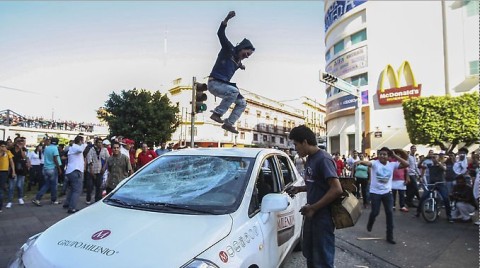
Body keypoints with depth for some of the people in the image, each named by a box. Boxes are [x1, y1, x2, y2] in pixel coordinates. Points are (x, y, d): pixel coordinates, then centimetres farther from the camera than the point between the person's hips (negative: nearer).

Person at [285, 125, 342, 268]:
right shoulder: (310, 159, 9)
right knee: (309, 254, 22)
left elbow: (337, 189, -25)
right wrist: (299, 189, 5)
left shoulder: (323, 159, -19)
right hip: (311, 215, 9)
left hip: (323, 216, -9)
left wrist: (313, 208, -22)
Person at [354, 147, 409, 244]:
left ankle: (390, 236, 12)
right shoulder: (375, 163, -10)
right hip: (375, 192, -3)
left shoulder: (392, 165, 0)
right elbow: (367, 163, -32)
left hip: (387, 192, 3)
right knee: (375, 212, 2)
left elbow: (406, 164, -7)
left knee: (389, 213, 1)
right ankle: (370, 224, 37)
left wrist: (395, 156, -9)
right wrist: (360, 161, -55)